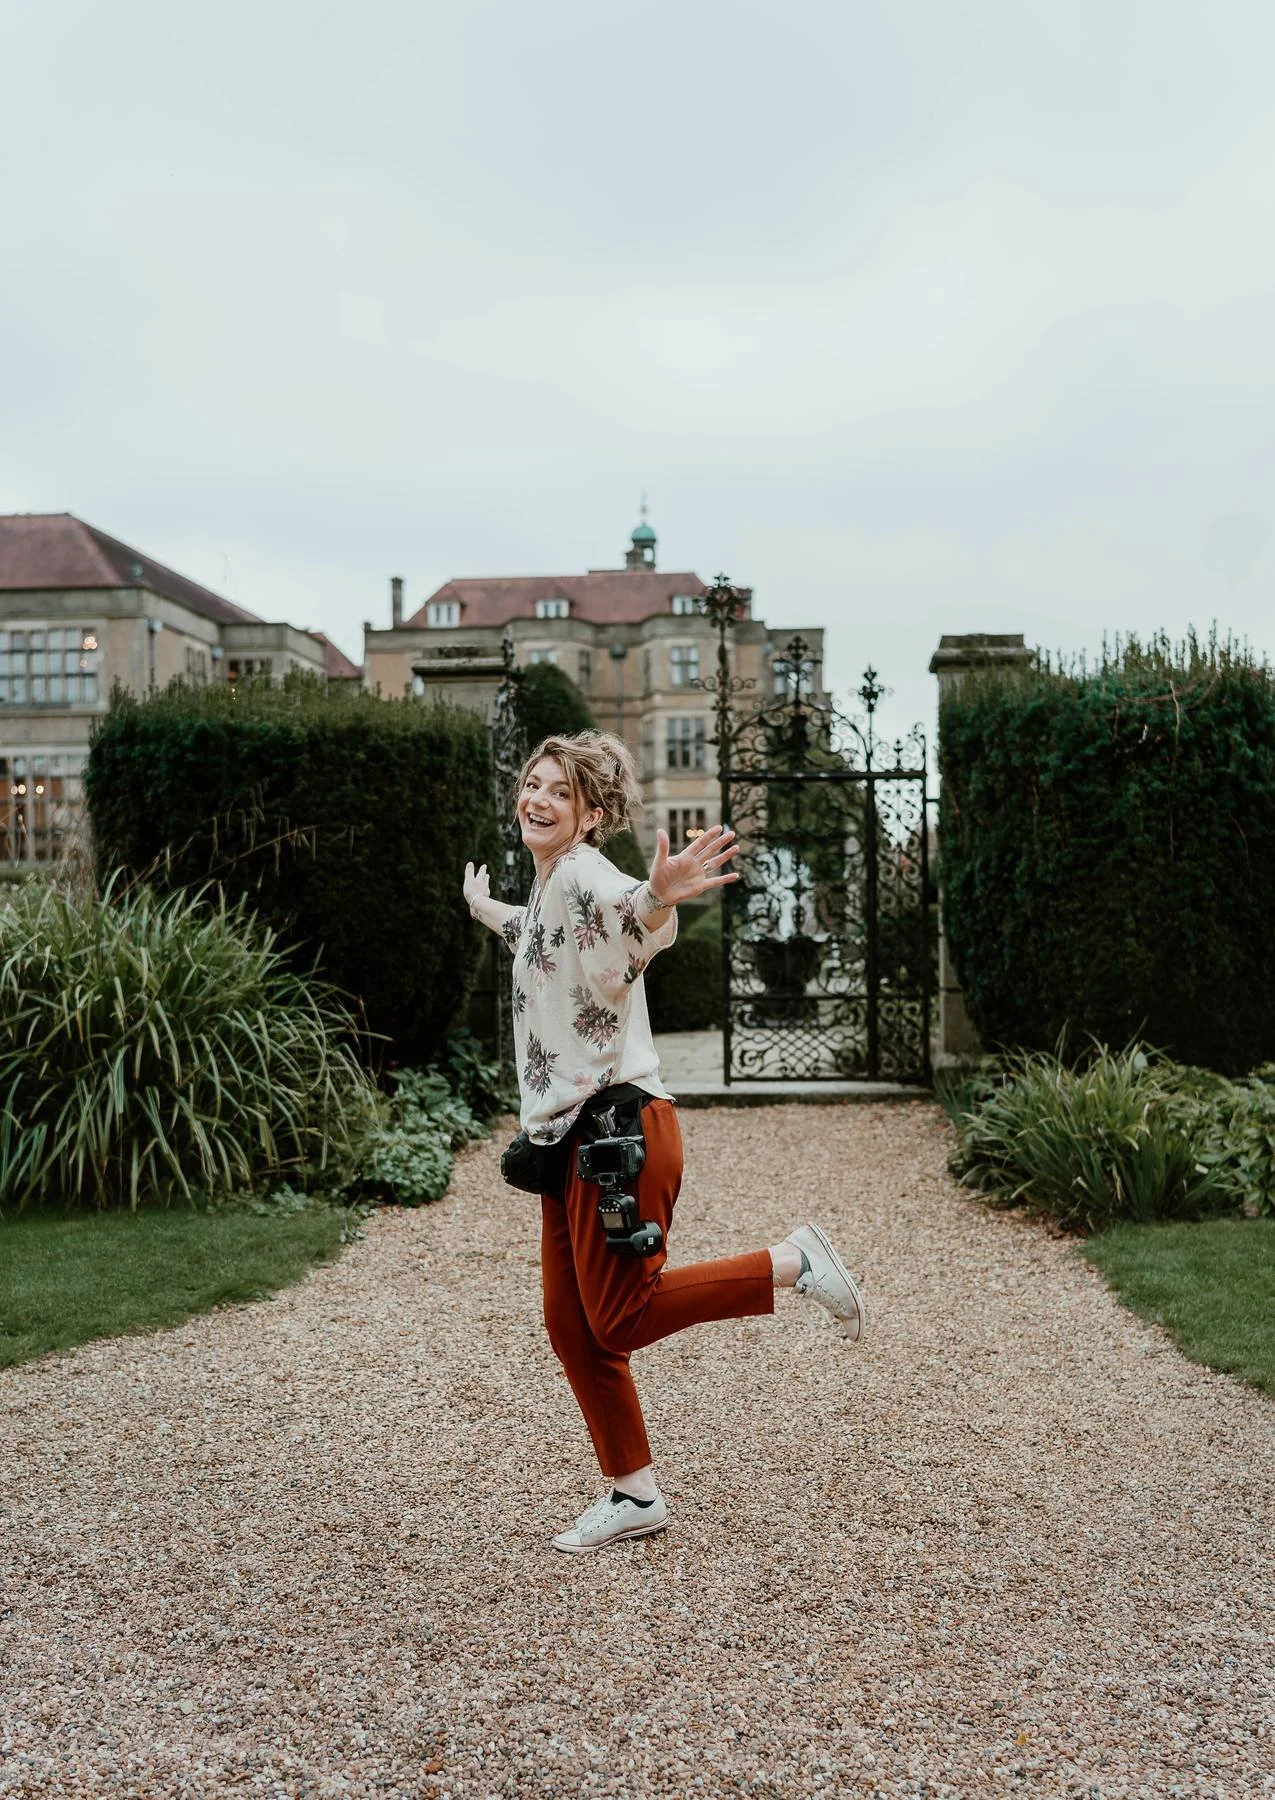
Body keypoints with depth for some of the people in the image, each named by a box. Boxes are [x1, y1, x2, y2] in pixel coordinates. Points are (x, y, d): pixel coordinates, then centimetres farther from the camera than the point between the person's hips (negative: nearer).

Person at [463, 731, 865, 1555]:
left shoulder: (583, 873, -12)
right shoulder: (548, 886, 17)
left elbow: (632, 923, -36)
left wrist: (661, 897, -58)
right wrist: (486, 910, 58)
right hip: (572, 1134, 9)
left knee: (618, 1319, -7)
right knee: (571, 1327, 11)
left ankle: (793, 1262, 4)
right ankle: (634, 1493, 22)